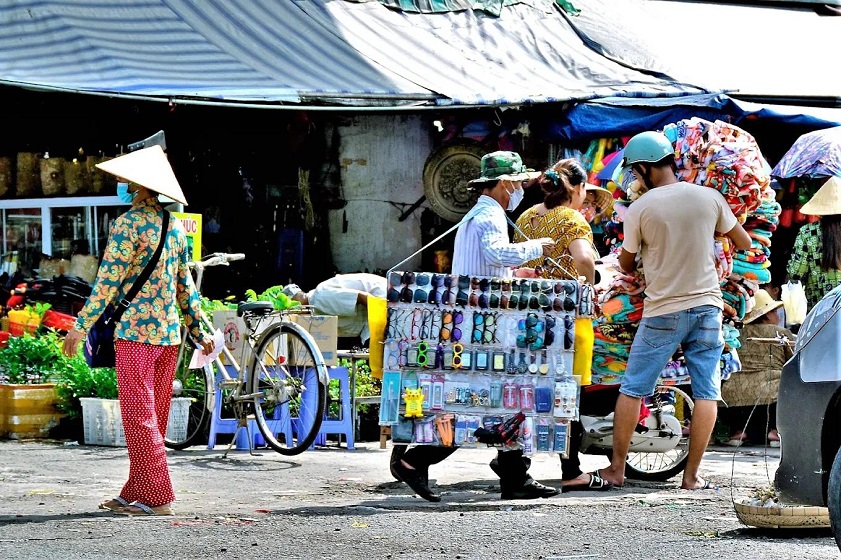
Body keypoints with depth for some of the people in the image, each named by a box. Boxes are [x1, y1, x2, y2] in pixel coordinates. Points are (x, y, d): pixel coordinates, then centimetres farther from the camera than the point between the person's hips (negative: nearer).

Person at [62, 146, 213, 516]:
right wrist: (198, 330, 21)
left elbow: (108, 282, -13)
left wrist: (81, 327, -7)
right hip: (169, 333, 8)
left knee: (139, 416, -5)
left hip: (135, 332, -8)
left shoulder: (128, 224, -11)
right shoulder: (174, 226, 11)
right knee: (154, 418, 10)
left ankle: (157, 498, -7)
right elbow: (185, 285, 15)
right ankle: (134, 494, 15)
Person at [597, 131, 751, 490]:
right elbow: (744, 242, 12)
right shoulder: (709, 198, -1)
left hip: (663, 312, -3)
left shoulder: (640, 209, -9)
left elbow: (626, 265, 2)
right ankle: (692, 475, 5)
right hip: (707, 306, 3)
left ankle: (616, 468, 12)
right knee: (706, 392, 6)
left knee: (632, 389, 8)